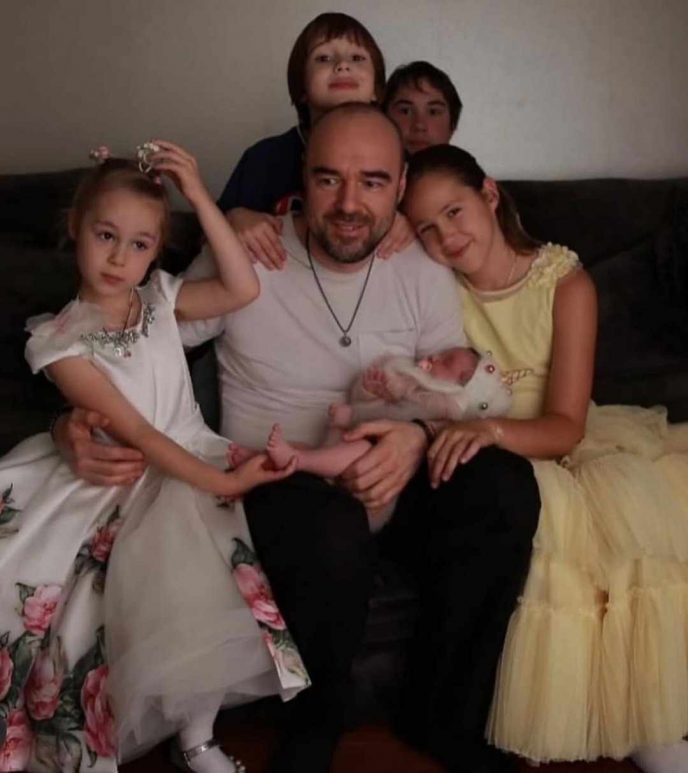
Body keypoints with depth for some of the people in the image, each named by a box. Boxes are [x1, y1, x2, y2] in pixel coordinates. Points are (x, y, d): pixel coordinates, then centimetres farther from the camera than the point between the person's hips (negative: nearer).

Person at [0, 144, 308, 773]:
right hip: (117, 485, -1)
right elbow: (134, 433, -14)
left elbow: (243, 289, -11)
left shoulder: (161, 300, 5)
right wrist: (224, 480, -21)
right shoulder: (59, 340, -8)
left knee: (200, 591, -24)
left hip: (193, 468, 2)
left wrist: (199, 195, -13)